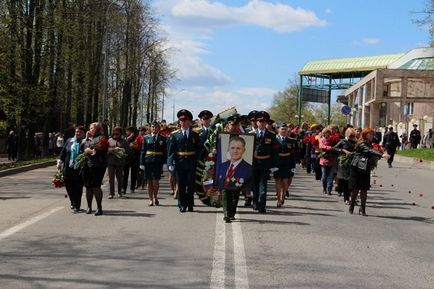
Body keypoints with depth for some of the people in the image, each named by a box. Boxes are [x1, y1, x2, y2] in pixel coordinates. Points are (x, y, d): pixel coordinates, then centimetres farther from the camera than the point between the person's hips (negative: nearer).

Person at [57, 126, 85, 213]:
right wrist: (60, 162, 10)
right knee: (68, 186, 9)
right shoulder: (69, 141, 11)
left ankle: (76, 206, 9)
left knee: (78, 188, -1)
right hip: (68, 168, 4)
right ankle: (73, 202, 31)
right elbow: (63, 152, 14)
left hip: (79, 169, -4)